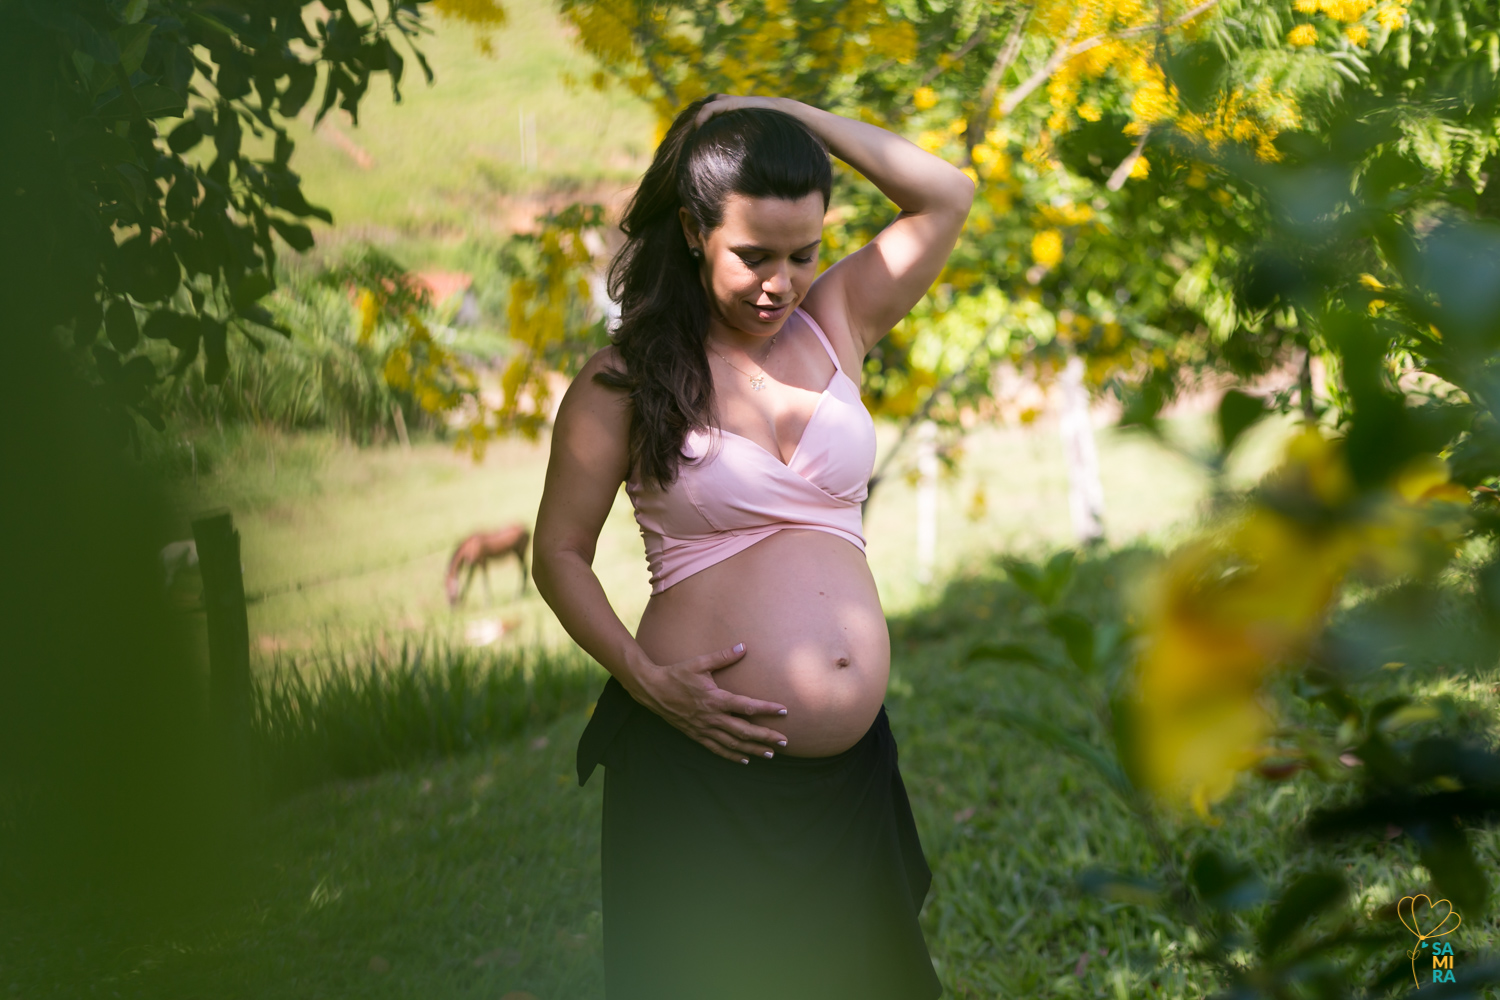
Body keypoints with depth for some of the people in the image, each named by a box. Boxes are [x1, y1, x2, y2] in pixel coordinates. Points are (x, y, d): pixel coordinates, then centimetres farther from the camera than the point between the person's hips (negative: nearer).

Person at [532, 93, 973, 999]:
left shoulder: (834, 321, 7)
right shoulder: (626, 378, -3)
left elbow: (948, 195, 3)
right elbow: (559, 555, -1)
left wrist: (783, 114, -1)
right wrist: (645, 678, -16)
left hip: (849, 761, 4)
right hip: (705, 757, -4)